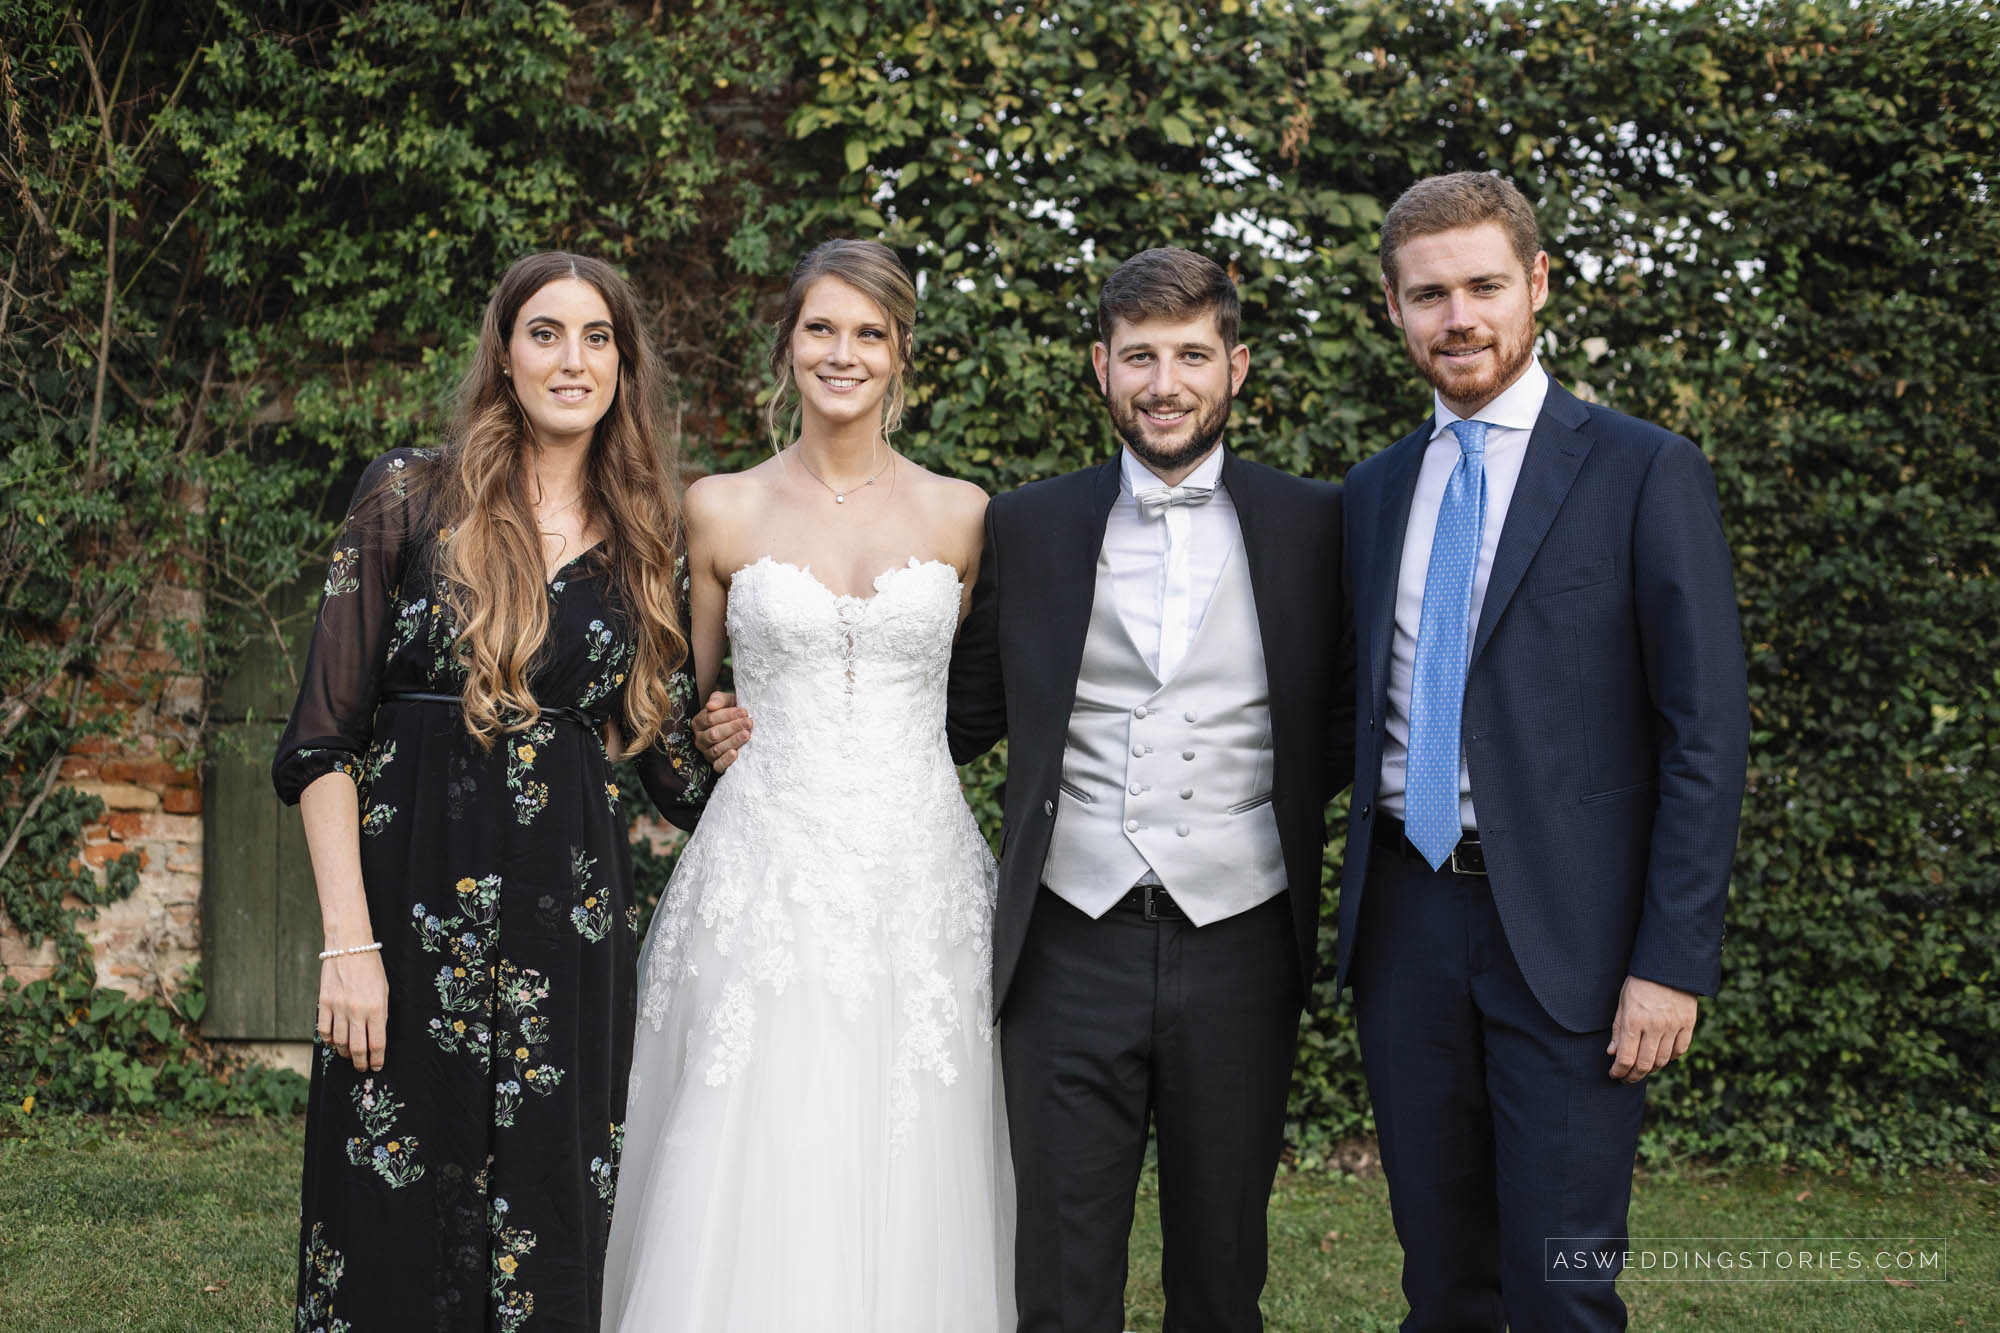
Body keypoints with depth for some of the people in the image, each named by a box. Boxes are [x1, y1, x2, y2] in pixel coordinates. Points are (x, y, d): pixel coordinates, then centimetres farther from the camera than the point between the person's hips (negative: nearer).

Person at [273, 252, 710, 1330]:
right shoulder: (412, 495, 0)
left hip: (573, 918, 3)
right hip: (411, 896, -2)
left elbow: (675, 761, 14)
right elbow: (325, 734, -4)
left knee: (550, 1236, 7)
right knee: (394, 1231, 3)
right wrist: (349, 943, -10)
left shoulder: (647, 544, 9)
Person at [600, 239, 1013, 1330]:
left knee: (908, 1194, 4)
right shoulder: (722, 511, 5)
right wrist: (720, 732, 1)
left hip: (919, 879, 1)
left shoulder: (962, 516, 6)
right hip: (766, 881, -1)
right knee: (750, 1193, -2)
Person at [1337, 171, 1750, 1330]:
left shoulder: (1646, 473, -3)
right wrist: (1356, 917, 8)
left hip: (1568, 931, -4)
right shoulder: (1376, 489, 12)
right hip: (1408, 919, 5)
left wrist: (1674, 964, -13)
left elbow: (1706, 733, -7)